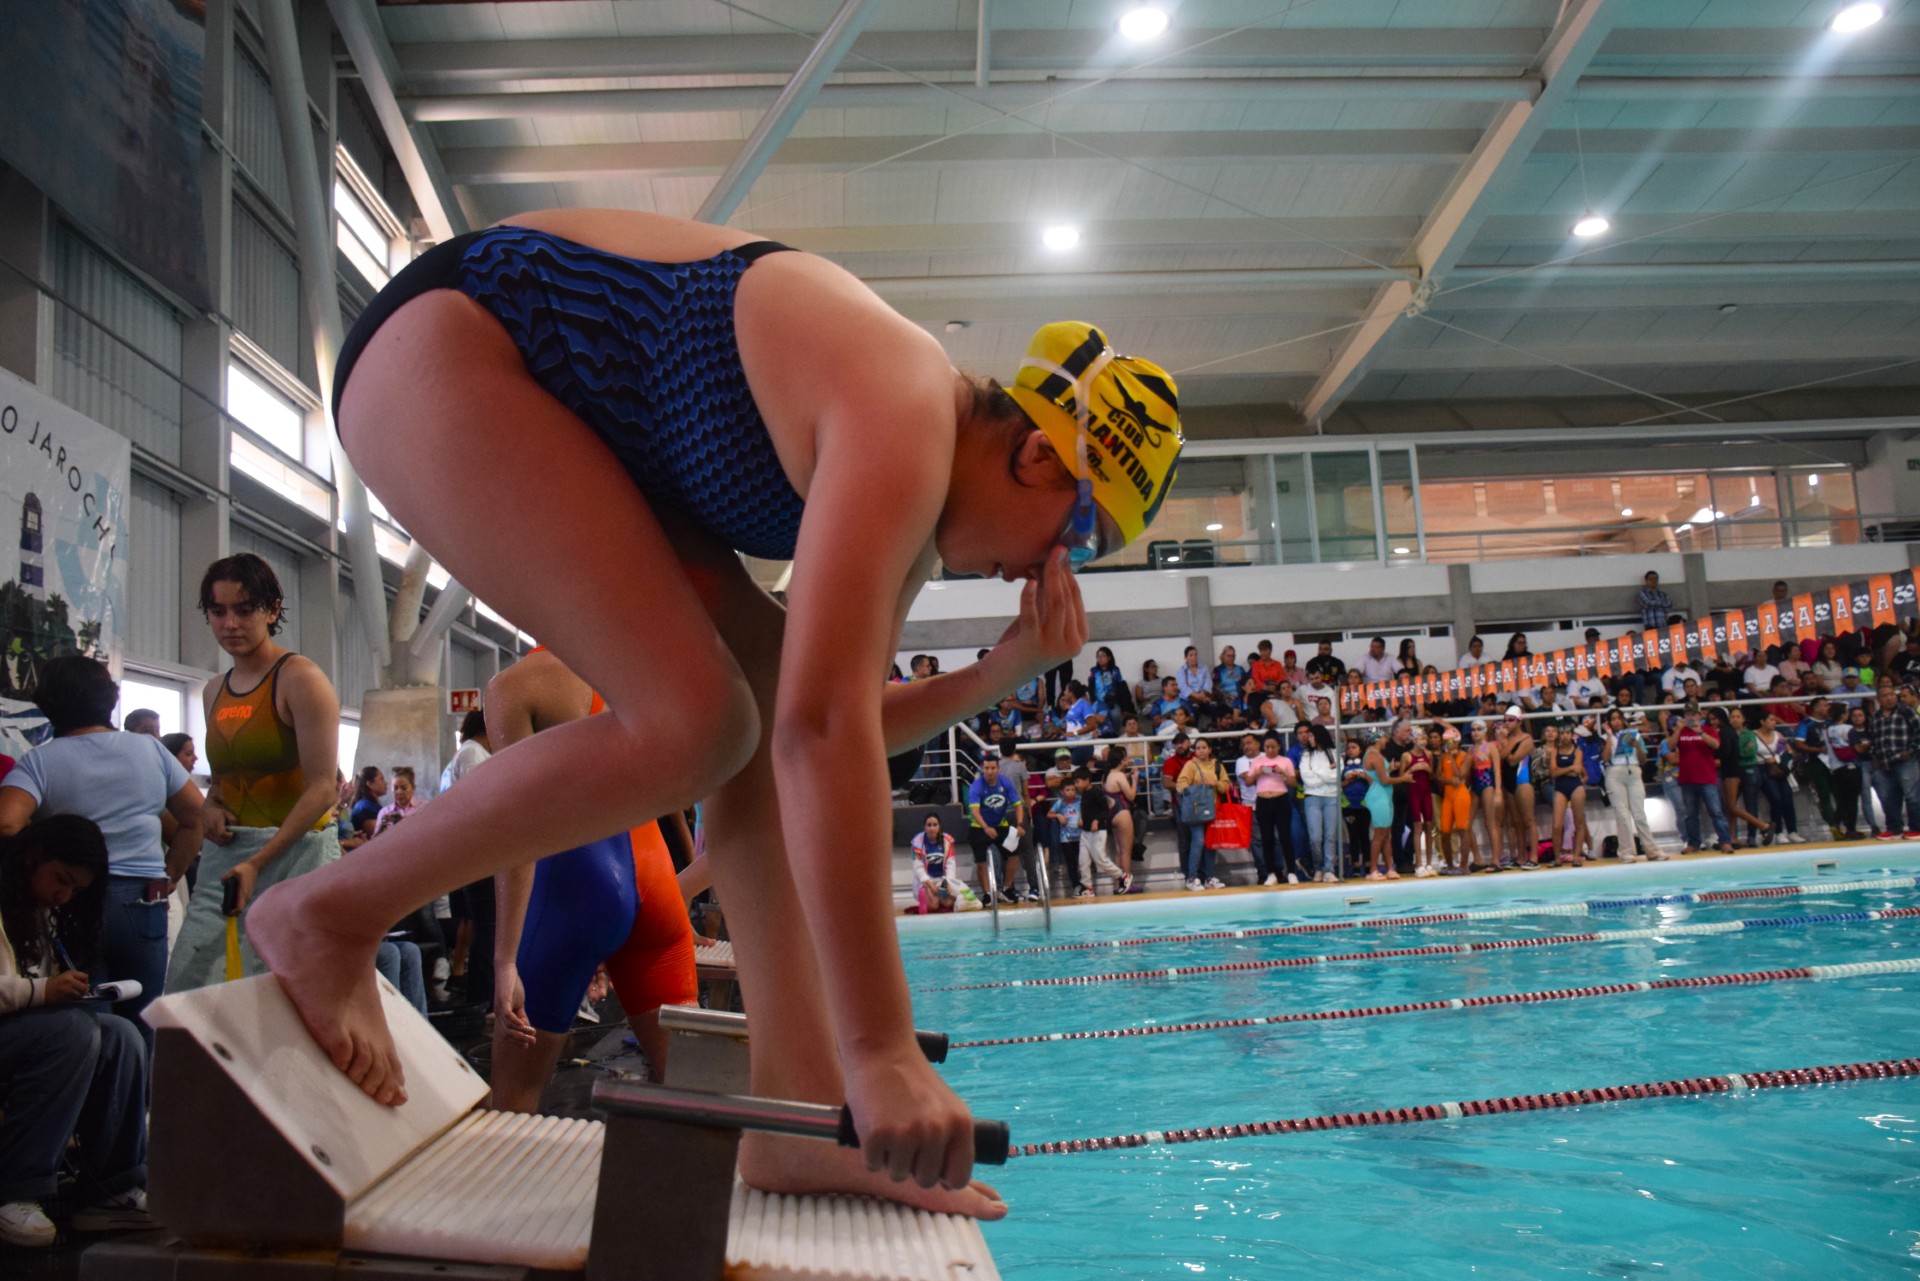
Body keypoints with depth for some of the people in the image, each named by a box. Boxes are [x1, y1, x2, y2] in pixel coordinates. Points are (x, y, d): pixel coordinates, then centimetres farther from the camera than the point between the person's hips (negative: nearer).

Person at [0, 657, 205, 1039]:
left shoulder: (39, 761, -2)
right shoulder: (150, 749, 7)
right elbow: (196, 816, 9)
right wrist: (169, 875, 14)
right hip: (143, 904, 2)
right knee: (139, 1029, 8)